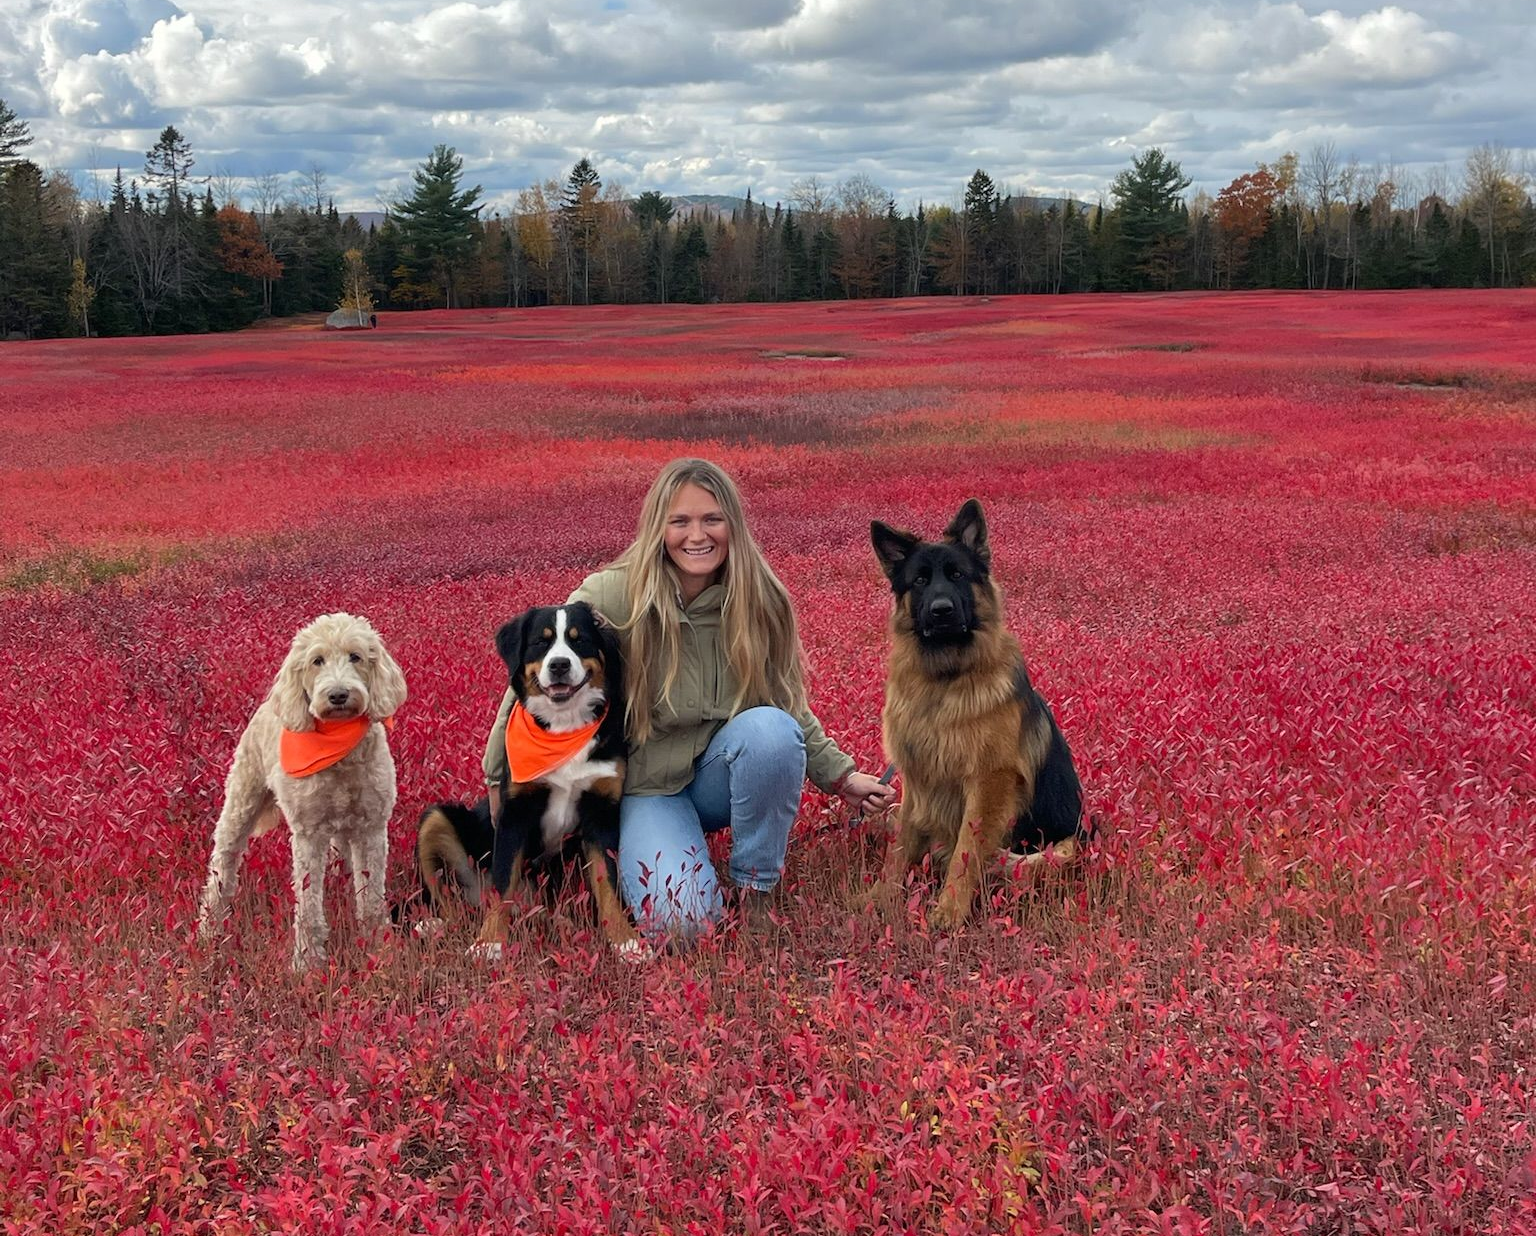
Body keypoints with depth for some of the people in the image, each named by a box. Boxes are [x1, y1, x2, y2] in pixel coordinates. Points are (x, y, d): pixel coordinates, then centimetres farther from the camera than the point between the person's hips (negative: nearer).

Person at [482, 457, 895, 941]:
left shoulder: (760, 602, -8)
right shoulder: (610, 598, -19)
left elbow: (791, 709, 6)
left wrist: (842, 777, -2)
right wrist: (501, 780, -3)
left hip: (723, 777, 3)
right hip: (645, 786, -3)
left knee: (771, 729, -31)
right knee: (683, 921, -25)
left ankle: (755, 889, -10)